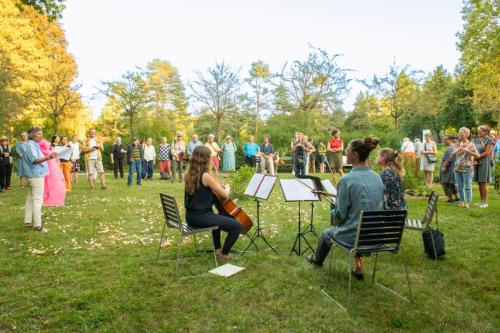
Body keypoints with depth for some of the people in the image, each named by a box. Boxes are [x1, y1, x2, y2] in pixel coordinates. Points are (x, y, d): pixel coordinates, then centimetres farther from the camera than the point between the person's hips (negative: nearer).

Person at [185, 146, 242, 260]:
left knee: (216, 217, 37)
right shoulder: (206, 176, -19)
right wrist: (227, 187, 7)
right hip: (201, 217, -9)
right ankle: (224, 253, 13)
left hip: (191, 217, 9)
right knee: (237, 226, -6)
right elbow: (225, 194, -14)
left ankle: (217, 249, 44)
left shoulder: (189, 174, 6)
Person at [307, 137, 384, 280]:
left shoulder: (347, 179, -22)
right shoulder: (377, 178, -1)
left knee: (326, 234, 26)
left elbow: (340, 214, -17)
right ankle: (358, 267, 33)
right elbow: (380, 207, 11)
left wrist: (335, 219, 6)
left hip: (353, 236, -5)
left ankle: (317, 259, 54)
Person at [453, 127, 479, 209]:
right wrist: (457, 151, -10)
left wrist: (467, 150, -26)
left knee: (467, 187, -2)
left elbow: (477, 155, -14)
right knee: (460, 187, 9)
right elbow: (453, 155, 9)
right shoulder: (457, 145, 12)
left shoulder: (471, 144, -3)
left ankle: (468, 202, 3)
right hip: (457, 168, 5)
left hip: (467, 169, -5)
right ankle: (462, 201, 18)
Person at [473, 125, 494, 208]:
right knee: (479, 183, 9)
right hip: (476, 163, 6)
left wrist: (477, 157, -10)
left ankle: (485, 202, 6)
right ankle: (481, 201, 17)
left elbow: (487, 153, -12)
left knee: (483, 183, -2)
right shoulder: (476, 140, 12)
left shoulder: (489, 140, -5)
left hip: (484, 163, -6)